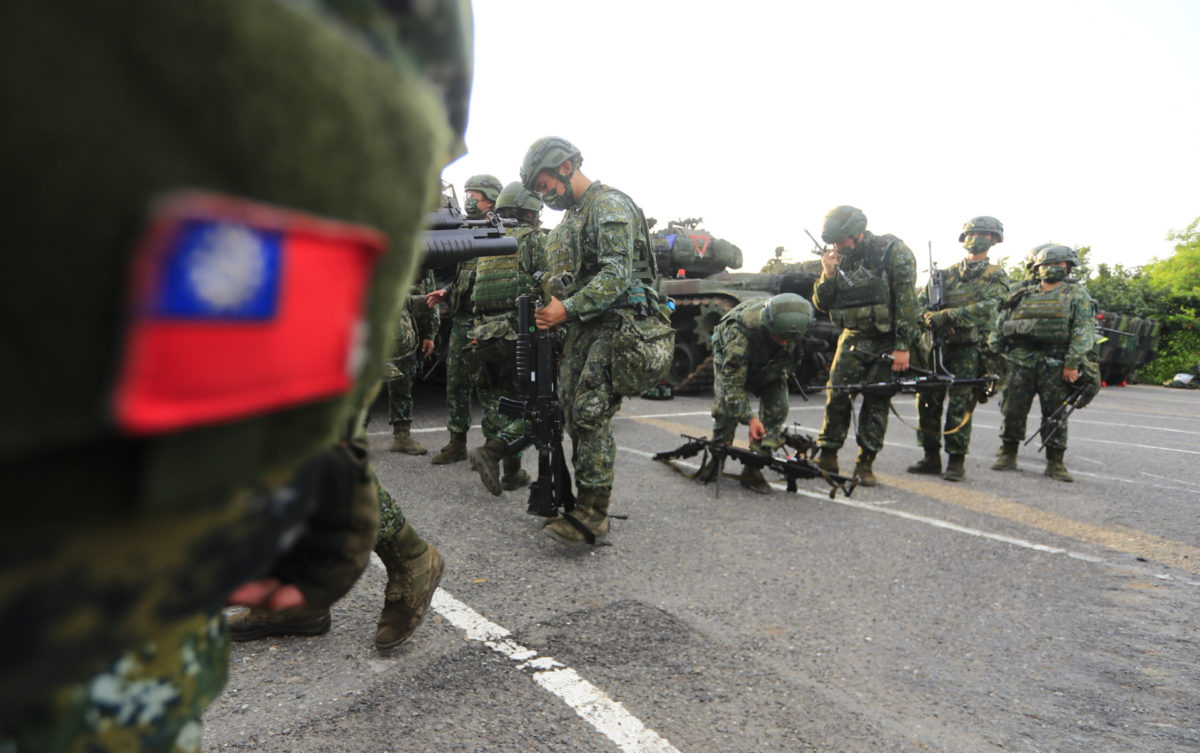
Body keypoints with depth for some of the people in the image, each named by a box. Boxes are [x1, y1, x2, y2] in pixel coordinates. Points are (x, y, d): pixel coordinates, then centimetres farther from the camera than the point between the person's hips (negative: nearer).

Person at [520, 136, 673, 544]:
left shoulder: (610, 205, -8)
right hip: (583, 327, 10)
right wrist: (549, 305, 14)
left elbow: (617, 274, -20)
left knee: (590, 415, -14)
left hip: (616, 323, -9)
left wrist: (568, 308, -24)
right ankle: (583, 500, 16)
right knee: (573, 413, 7)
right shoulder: (572, 216, 22)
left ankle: (593, 514, -8)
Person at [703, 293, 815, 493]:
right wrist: (750, 418, -44)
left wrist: (785, 373, 7)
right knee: (726, 408, -18)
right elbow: (733, 381, -40)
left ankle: (753, 469, -7)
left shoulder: (793, 327, -30)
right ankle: (716, 459, 5)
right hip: (731, 359, -4)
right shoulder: (739, 332, -45)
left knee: (777, 409, -12)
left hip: (770, 364, 4)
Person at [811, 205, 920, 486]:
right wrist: (828, 275, -11)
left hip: (887, 340, -4)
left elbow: (906, 300, -15)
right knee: (837, 394, -5)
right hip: (853, 337, 4)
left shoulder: (893, 252, -11)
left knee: (876, 400, -1)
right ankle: (827, 457, 5)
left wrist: (902, 347, -19)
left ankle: (865, 463, 8)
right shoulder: (841, 259, 5)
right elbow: (822, 304, 7)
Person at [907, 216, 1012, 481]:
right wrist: (930, 317, -11)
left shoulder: (997, 275, 6)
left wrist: (947, 315, -20)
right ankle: (931, 458, 11)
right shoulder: (948, 273, 18)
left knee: (959, 406, -9)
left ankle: (956, 462, -1)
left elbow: (986, 307, -12)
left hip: (971, 347, -4)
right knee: (927, 400, 1)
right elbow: (921, 299, 11)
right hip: (940, 344, 4)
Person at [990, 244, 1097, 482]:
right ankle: (1007, 456, 13)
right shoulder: (1023, 295, 16)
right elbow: (1000, 326, 17)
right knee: (1012, 409, 2)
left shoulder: (1076, 294, 5)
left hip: (1056, 366, -3)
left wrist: (1073, 363, -15)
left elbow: (1084, 331, -5)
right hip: (1021, 362, 3)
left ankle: (1055, 462, 10)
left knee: (1055, 414, 1)